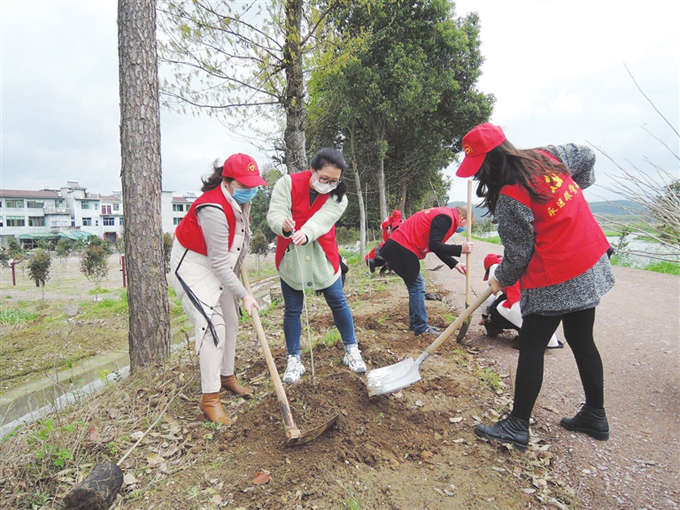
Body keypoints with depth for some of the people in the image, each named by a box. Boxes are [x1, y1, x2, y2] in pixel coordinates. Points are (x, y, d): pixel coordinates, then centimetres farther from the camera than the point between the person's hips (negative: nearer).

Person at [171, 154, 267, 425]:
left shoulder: (240, 199, -4)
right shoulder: (213, 209, -32)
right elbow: (219, 263, -30)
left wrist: (237, 266, 16)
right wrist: (243, 295, -25)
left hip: (222, 265, 9)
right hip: (194, 265, -9)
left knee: (230, 322, 14)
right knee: (212, 325, -16)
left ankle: (226, 376, 34)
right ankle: (209, 400, -4)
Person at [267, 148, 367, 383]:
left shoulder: (337, 196, -9)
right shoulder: (287, 183, -11)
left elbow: (322, 220, -25)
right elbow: (274, 214, -20)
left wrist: (305, 233, -47)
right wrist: (284, 226, -44)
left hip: (323, 258, 1)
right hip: (290, 258, 0)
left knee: (338, 303, 7)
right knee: (292, 310, 6)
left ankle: (351, 350, 26)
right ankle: (294, 360, 22)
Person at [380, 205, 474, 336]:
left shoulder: (442, 215, 18)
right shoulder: (445, 218, -14)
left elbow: (438, 247, 18)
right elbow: (434, 246, -21)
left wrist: (455, 264, 11)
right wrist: (460, 249, -19)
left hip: (399, 246, 11)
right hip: (402, 248, -11)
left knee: (417, 287, 16)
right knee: (417, 287, -4)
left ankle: (415, 323, 25)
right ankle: (421, 328, 6)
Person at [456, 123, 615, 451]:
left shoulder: (509, 199, -22)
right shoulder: (548, 156, 1)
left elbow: (519, 254, -14)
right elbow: (586, 157, 21)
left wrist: (501, 280, 3)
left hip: (554, 282, -9)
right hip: (592, 266, 9)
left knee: (531, 348, 2)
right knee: (582, 341, 20)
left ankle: (518, 427, 13)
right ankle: (595, 416, 35)